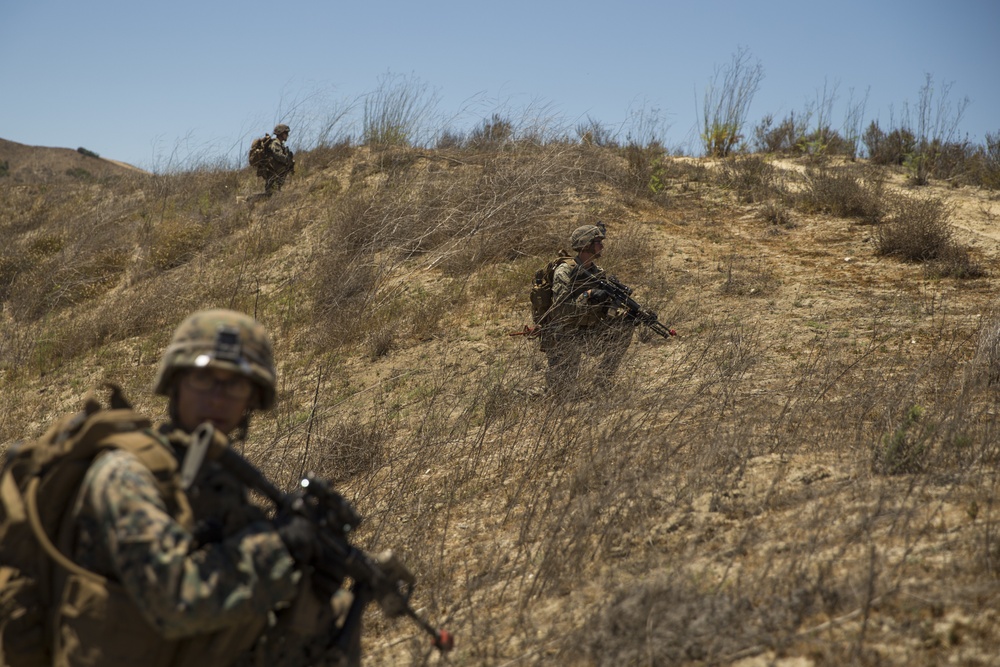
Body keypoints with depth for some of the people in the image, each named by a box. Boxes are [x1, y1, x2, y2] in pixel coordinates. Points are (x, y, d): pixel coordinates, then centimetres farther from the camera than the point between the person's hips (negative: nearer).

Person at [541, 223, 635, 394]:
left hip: (588, 334, 7)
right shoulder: (564, 272, -15)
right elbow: (561, 308, -25)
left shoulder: (598, 273, 7)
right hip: (563, 338, -6)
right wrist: (588, 296, -33)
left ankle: (600, 383, -3)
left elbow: (605, 312, 6)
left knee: (624, 328, -12)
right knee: (563, 388, -16)